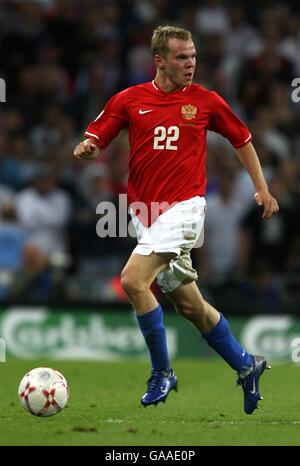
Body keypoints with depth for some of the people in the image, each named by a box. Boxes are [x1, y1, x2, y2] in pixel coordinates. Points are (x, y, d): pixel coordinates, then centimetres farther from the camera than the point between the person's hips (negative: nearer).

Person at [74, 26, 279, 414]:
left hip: (183, 207, -4)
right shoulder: (129, 100, 4)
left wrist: (262, 189, 13)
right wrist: (86, 149, -20)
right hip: (145, 212, 4)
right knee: (188, 303, 10)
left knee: (133, 280, -21)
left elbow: (241, 139, 15)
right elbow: (95, 140, 4)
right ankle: (245, 366, 28)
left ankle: (162, 374, -9)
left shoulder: (205, 101, 1)